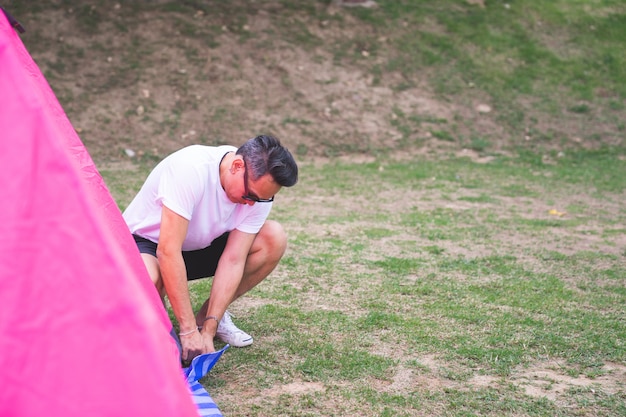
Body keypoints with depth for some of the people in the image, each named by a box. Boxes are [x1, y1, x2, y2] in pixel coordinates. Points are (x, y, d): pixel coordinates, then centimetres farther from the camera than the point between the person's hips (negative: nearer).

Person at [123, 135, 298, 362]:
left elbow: (233, 260, -18)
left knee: (274, 238, -17)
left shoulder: (259, 186, -18)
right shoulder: (190, 169, -35)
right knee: (146, 281, -42)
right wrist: (189, 331, -37)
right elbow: (168, 251, -38)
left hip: (199, 246, 6)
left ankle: (206, 316, -1)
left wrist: (208, 329, -26)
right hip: (146, 242, -5)